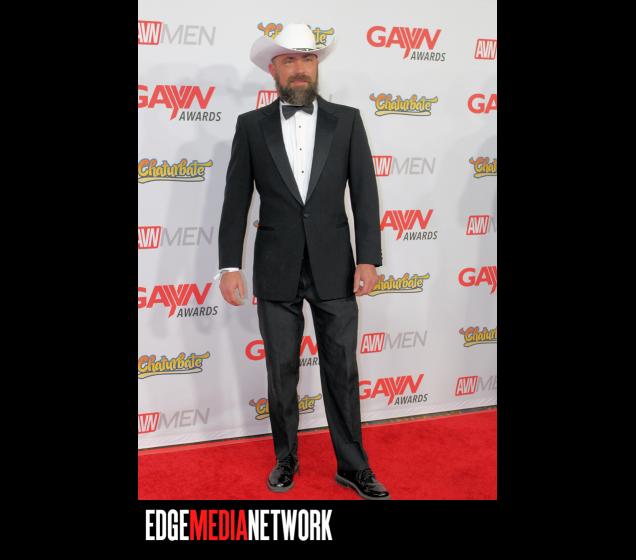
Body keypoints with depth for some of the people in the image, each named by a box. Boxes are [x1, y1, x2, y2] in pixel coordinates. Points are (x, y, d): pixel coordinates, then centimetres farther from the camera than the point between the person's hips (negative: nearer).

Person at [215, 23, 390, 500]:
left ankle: (352, 466, 23)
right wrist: (230, 266, -4)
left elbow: (364, 194, 0)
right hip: (276, 273, 0)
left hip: (334, 269, 0)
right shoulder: (251, 125, 3)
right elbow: (236, 201, 1)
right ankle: (286, 459, 30)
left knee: (342, 371, 7)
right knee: (281, 372, 11)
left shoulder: (347, 120, 3)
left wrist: (368, 259, -7)